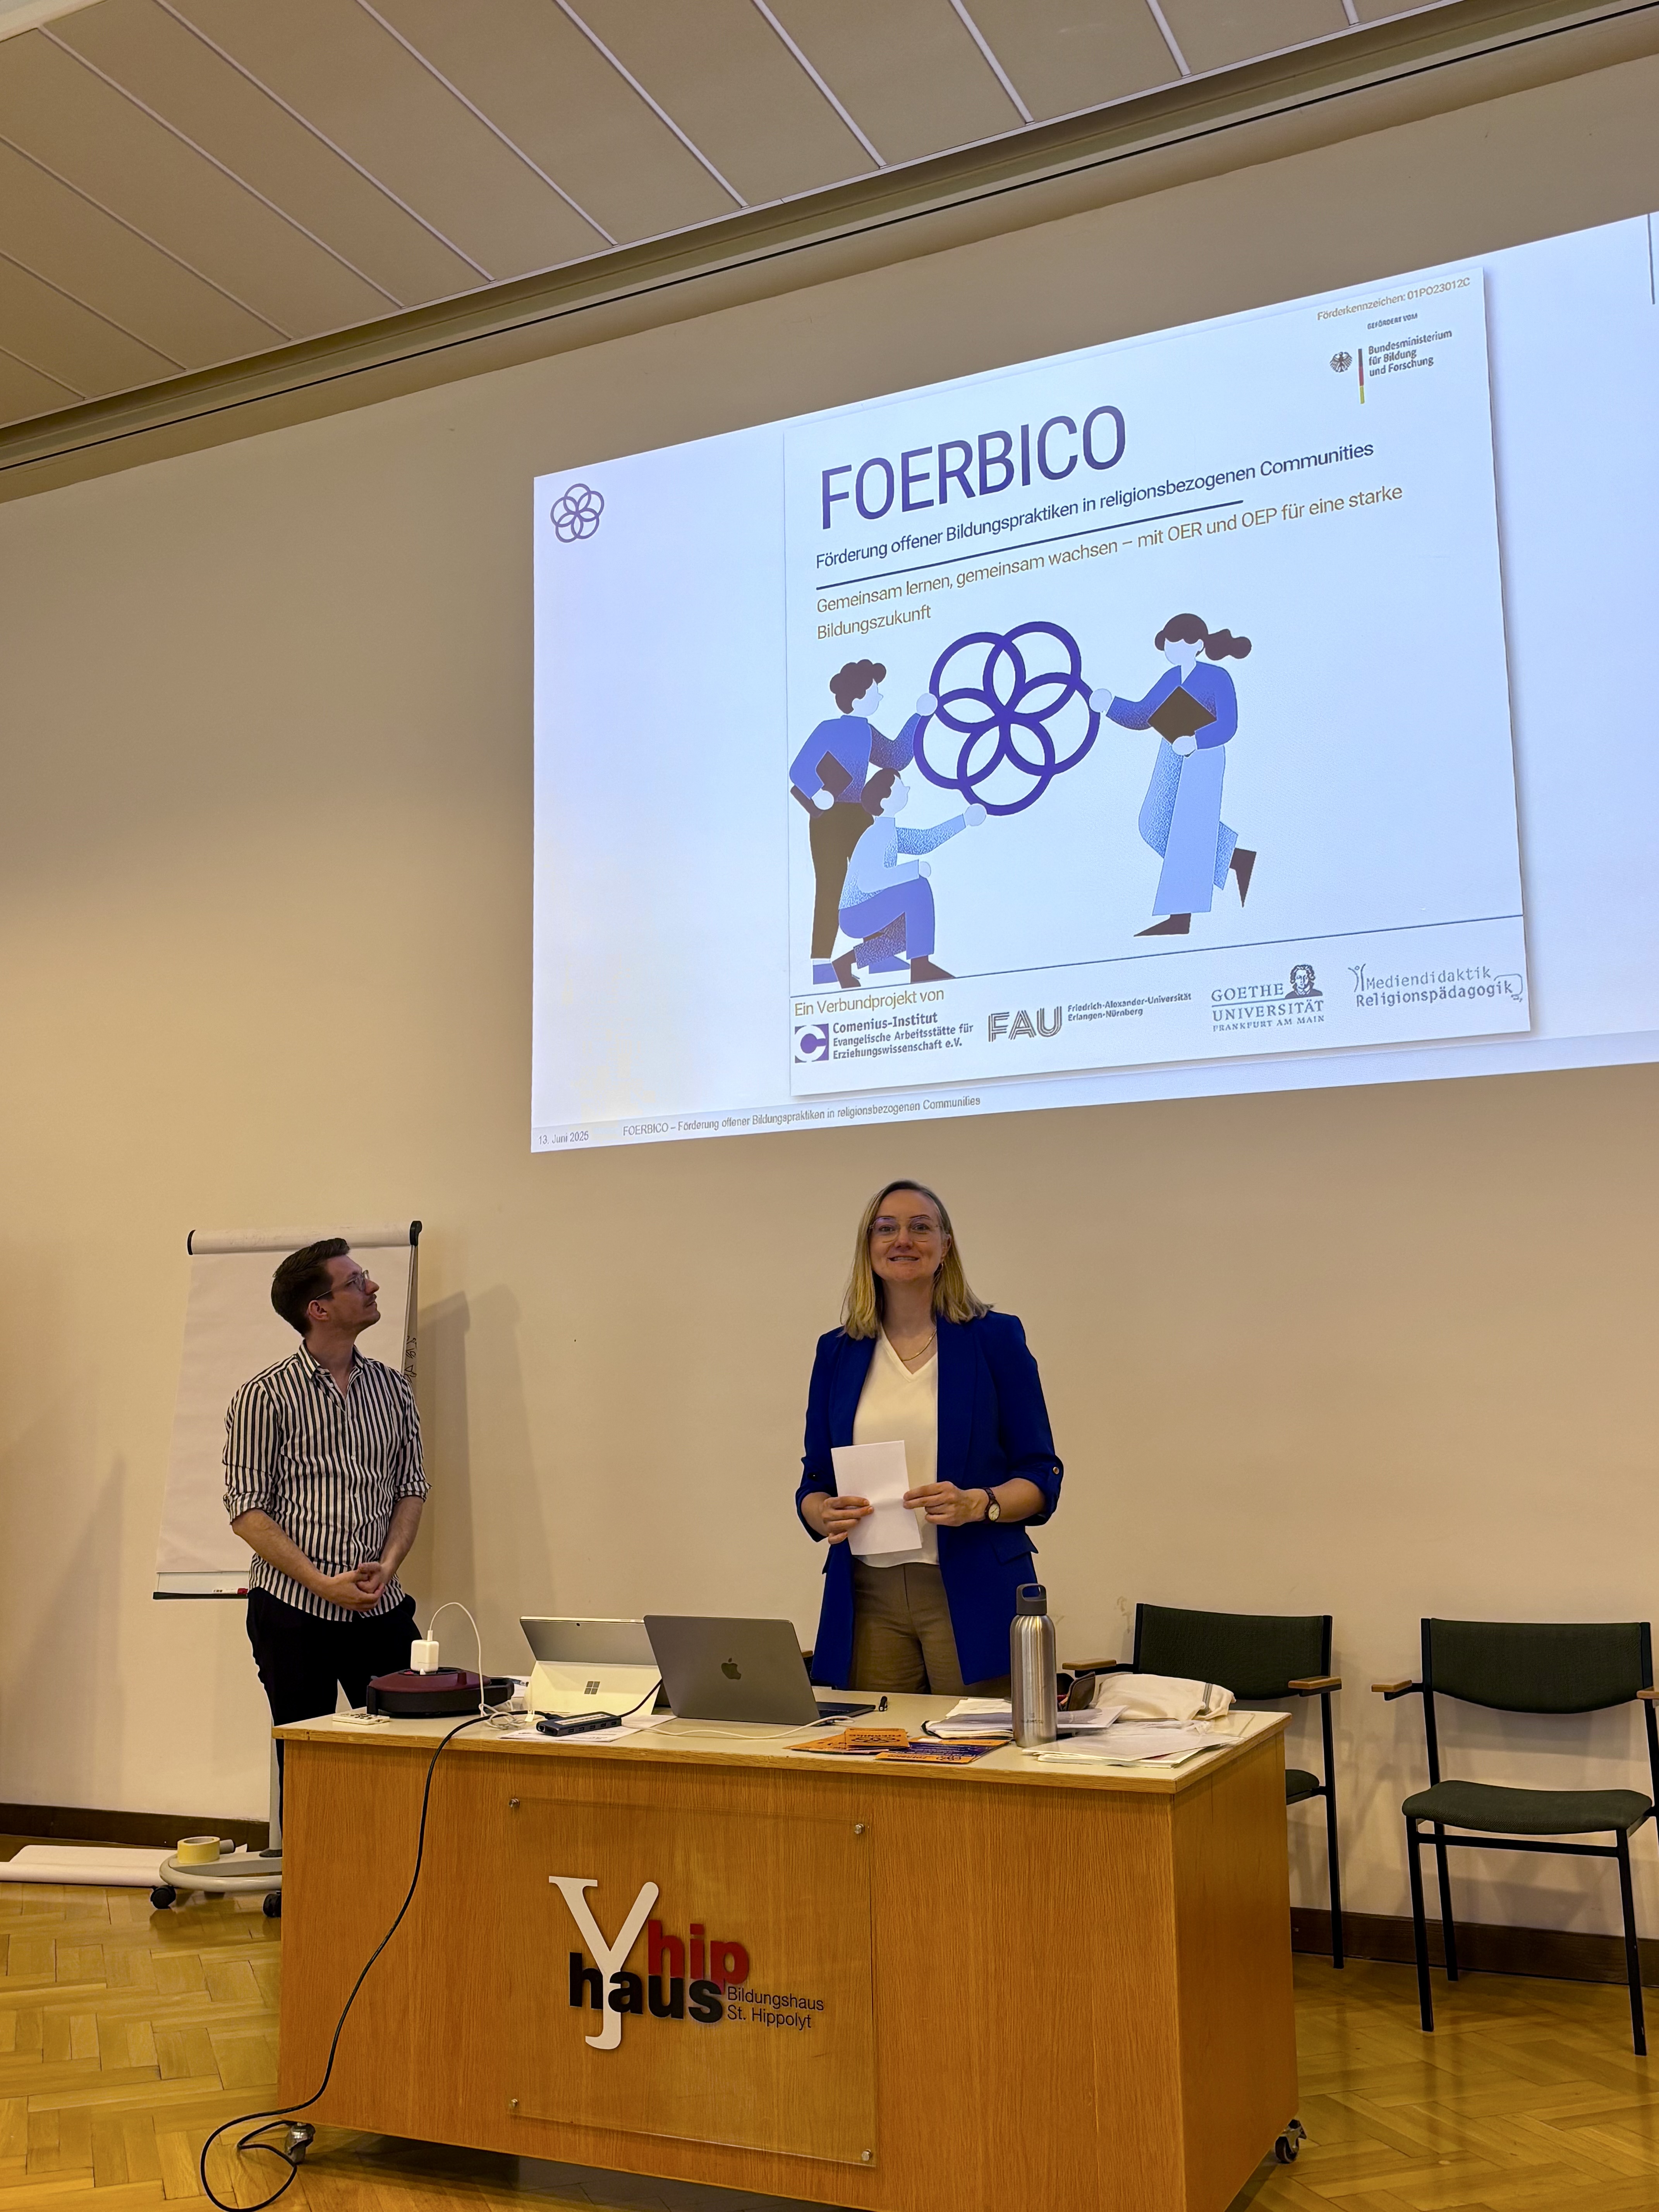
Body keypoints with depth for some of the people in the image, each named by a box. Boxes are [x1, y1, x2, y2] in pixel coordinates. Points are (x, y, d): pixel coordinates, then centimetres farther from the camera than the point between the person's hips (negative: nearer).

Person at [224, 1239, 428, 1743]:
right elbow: (247, 1511, -7)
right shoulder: (265, 1397, -5)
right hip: (293, 1610, -3)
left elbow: (411, 1488, 11)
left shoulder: (393, 1389, 8)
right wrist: (323, 1584, -14)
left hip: (380, 1608, 4)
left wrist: (388, 1564, -6)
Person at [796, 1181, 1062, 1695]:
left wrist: (977, 1505, -17)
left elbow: (1041, 1477, 1)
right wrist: (825, 1515, -8)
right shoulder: (837, 1352, 11)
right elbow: (813, 1483, 14)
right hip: (868, 1598, 3)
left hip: (973, 1596, -2)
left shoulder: (996, 1339, 2)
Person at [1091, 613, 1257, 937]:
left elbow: (1227, 725, -19)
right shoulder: (1171, 678, 9)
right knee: (1156, 825, 8)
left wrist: (1195, 741, -35)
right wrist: (1110, 705, -1)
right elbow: (1142, 716, 13)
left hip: (1204, 757, -8)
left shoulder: (1217, 678, -12)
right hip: (1171, 755, 8)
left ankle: (1180, 918, -1)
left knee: (1187, 827, -7)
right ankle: (1236, 859, 22)